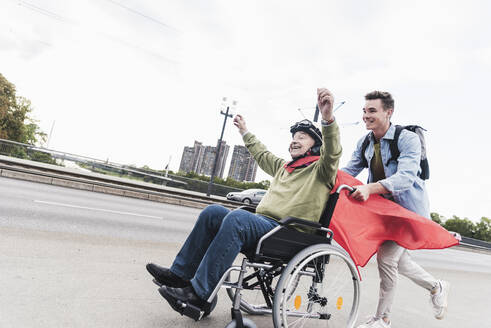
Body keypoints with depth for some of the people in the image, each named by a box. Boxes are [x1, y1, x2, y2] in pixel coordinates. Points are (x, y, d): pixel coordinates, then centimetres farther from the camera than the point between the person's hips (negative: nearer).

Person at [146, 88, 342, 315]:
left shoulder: (319, 170, 2)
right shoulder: (284, 167, 26)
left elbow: (332, 154, -20)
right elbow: (262, 155, 42)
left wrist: (328, 120, -37)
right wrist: (245, 133, 53)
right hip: (262, 223, 9)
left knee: (236, 217, -33)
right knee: (213, 212, -5)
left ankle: (199, 293, -30)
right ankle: (180, 274, -3)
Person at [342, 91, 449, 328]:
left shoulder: (408, 139, -20)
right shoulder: (364, 144, 1)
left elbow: (405, 178, -33)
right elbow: (347, 172, 1)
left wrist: (370, 188, -49)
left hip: (409, 209, -7)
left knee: (386, 257, -12)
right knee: (398, 259, 16)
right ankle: (436, 287, 43)